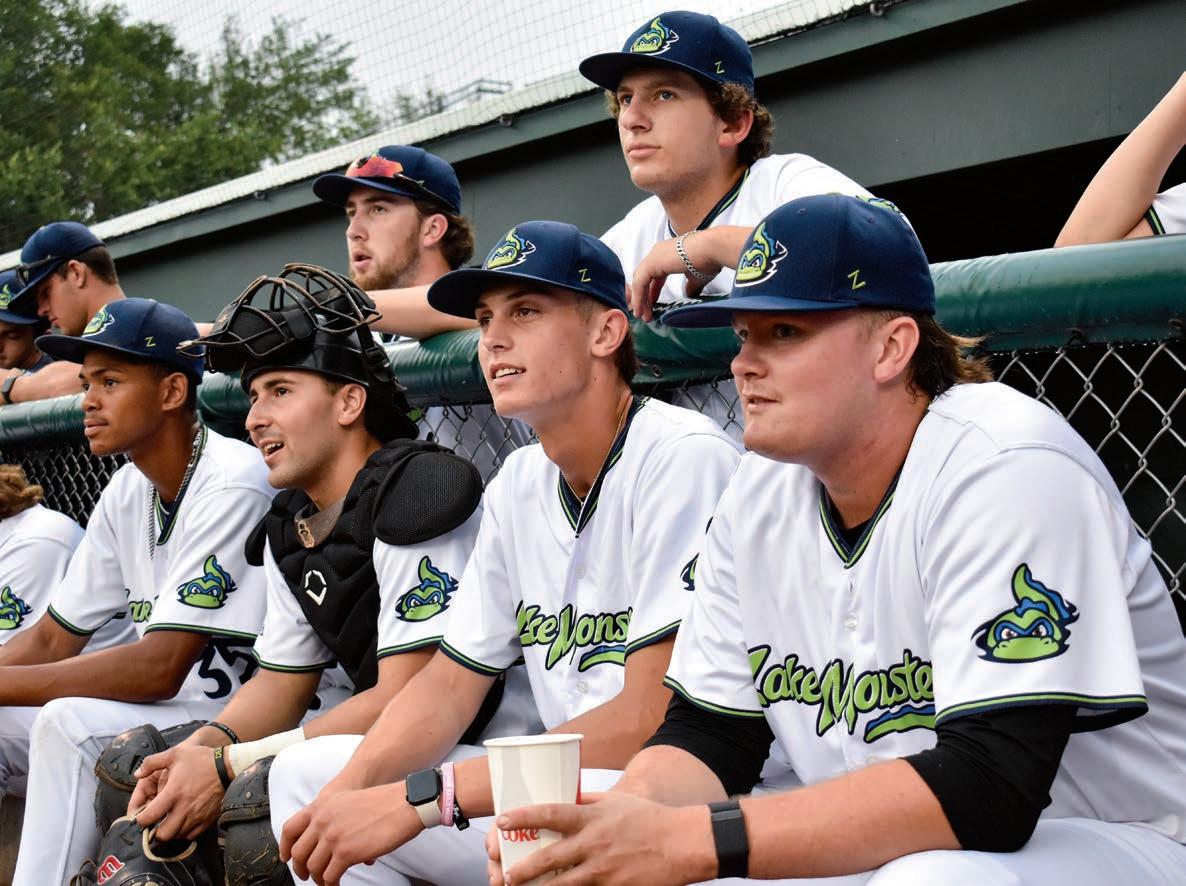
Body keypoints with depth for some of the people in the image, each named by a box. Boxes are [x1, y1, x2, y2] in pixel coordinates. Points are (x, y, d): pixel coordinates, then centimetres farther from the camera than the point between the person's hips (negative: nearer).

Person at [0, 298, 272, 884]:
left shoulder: (232, 484, -19)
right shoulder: (128, 490, 8)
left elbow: (160, 669, -24)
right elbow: (51, 640, 11)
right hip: (168, 706, 9)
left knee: (68, 722, -26)